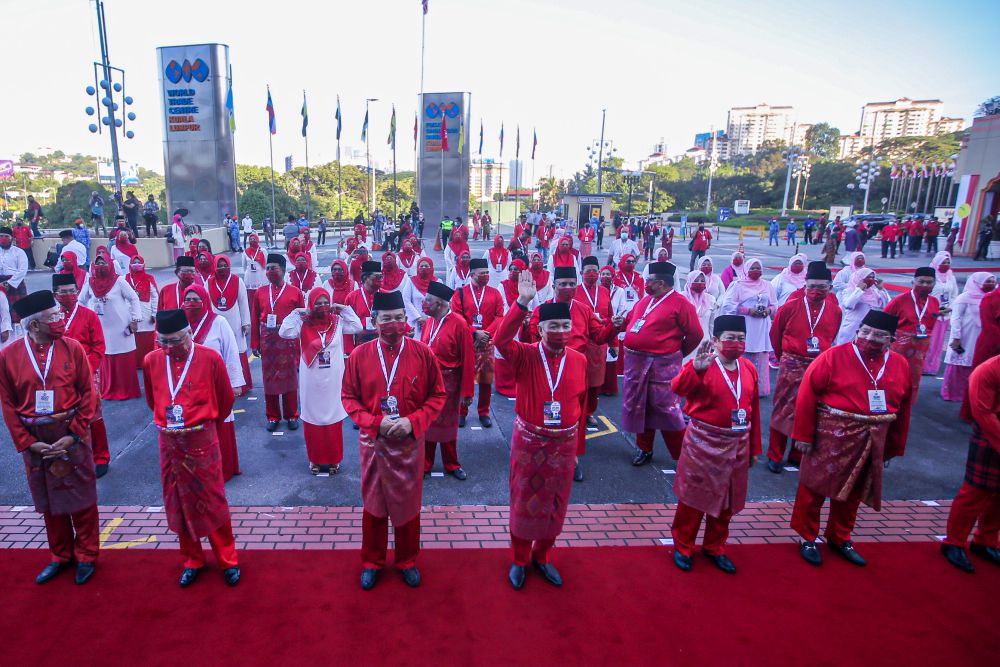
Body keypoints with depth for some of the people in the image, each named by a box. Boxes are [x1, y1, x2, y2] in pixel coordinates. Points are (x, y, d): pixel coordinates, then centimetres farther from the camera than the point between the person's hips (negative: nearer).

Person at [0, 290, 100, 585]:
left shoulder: (73, 348, -8)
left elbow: (87, 394, -6)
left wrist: (73, 435, -11)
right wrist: (26, 442, -7)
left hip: (71, 435, -1)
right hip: (35, 440, 2)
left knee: (81, 498, 8)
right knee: (48, 501, 15)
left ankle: (86, 556, 24)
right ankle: (60, 556, 32)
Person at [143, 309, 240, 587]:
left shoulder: (210, 358, -12)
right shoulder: (151, 360, -2)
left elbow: (226, 399, 1)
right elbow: (152, 400, 16)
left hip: (202, 441, -3)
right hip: (169, 443, 4)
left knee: (212, 502, 5)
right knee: (178, 503, 13)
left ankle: (228, 560, 20)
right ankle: (192, 560, 30)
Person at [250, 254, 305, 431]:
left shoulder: (295, 292, -2)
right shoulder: (260, 292, 5)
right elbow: (255, 320, 6)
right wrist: (255, 344, 2)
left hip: (288, 341, -2)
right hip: (267, 341, 2)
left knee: (289, 378, 7)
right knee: (269, 378, 9)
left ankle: (292, 416, 20)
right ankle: (273, 417, 22)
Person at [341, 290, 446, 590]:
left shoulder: (422, 353, -9)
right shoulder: (359, 355, -7)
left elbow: (437, 395, -3)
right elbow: (349, 398, 0)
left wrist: (413, 422, -17)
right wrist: (375, 423, -16)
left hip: (410, 442, 0)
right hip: (373, 442, 0)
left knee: (408, 504, 14)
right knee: (373, 504, 15)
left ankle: (407, 560, 36)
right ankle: (371, 562, 36)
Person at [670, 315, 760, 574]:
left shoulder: (749, 369, 3)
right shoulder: (703, 365, -15)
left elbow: (754, 409, 9)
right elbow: (678, 388, -33)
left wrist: (754, 447, 11)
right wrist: (695, 368, -51)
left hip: (737, 445, 6)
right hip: (703, 442, -5)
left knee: (727, 500, 17)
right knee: (695, 497, 8)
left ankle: (714, 547, 36)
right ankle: (682, 547, 26)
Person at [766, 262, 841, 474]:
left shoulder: (835, 310, -1)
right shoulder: (791, 306, -8)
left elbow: (831, 338, 14)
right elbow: (775, 333, 5)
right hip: (792, 366, -3)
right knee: (783, 411, 4)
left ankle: (798, 455, 27)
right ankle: (775, 456, 15)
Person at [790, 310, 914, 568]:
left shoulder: (900, 365, 4)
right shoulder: (833, 357, -12)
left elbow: (903, 410, 11)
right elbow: (806, 396, -12)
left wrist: (893, 447, 13)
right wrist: (803, 435, -13)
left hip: (870, 443, 5)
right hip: (830, 437, -4)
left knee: (852, 492, 18)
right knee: (815, 488, 7)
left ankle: (840, 538, 37)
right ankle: (807, 538, 25)